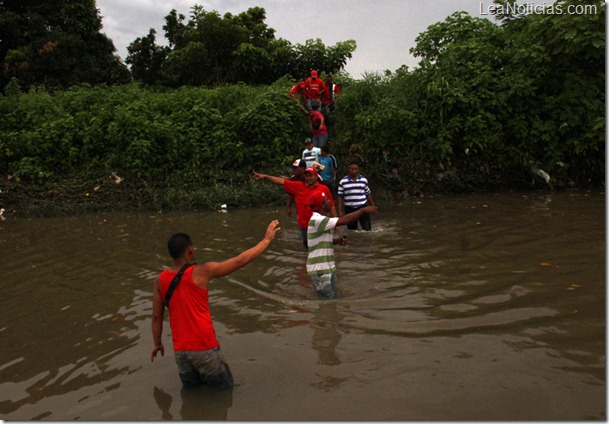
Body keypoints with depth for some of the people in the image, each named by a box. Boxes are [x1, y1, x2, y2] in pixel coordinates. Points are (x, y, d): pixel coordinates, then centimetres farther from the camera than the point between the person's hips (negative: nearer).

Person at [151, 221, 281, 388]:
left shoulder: (159, 280, 1)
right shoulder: (201, 272, -13)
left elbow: (157, 316, 6)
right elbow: (240, 261, -10)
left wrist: (157, 343, 22)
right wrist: (267, 239, -1)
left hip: (180, 349, 5)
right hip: (204, 346, -5)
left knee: (192, 389, 25)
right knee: (225, 388, 13)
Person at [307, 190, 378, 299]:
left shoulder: (322, 219, 10)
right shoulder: (317, 220, -23)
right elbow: (344, 220, -28)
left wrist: (338, 240, 0)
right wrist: (364, 210, -20)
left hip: (328, 267, 10)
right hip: (319, 270, -10)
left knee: (332, 298, 18)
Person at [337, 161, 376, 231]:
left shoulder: (364, 180, 2)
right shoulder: (343, 182, -3)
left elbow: (368, 194, 12)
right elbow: (340, 197, 0)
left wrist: (372, 206, 13)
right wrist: (340, 211, -4)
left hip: (362, 207, 1)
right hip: (349, 209, 0)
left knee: (367, 229, -5)